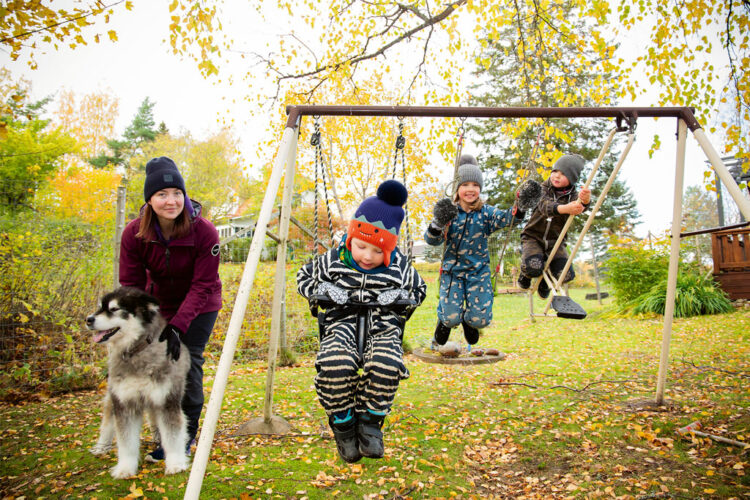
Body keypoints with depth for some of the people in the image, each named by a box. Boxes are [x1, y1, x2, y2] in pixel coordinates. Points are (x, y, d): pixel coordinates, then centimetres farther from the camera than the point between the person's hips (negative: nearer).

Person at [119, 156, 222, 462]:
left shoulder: (204, 232, -28)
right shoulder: (134, 233, -20)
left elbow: (202, 286, -25)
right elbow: (131, 285, -14)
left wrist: (178, 326, -33)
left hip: (198, 308, -3)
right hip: (159, 304, 3)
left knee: (188, 364, -9)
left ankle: (185, 438, 9)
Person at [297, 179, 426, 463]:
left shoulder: (400, 267, 3)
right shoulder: (333, 261, 1)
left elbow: (419, 290, 21)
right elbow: (304, 278, 17)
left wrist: (402, 297, -3)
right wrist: (321, 289, -6)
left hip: (383, 328, 1)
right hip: (342, 324, 0)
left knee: (386, 365, -38)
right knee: (334, 365, -38)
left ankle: (369, 420, -8)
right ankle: (342, 424, -8)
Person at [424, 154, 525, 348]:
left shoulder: (486, 212, 0)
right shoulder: (449, 212, -4)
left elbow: (505, 218, -20)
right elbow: (431, 240, -12)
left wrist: (519, 207, -41)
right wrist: (438, 223, -34)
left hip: (479, 271, 1)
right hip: (452, 270, -1)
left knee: (480, 319, -7)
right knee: (452, 317, -13)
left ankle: (468, 322, 31)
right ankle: (443, 322, 25)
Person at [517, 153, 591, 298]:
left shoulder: (572, 195, -2)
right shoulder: (544, 188, -4)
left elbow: (579, 206, -26)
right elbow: (545, 206, -27)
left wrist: (585, 200, -52)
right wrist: (566, 208, -48)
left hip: (555, 242, 2)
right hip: (533, 237, -2)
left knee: (566, 275, -17)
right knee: (533, 267, -28)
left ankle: (544, 281, 19)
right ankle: (525, 274, 11)